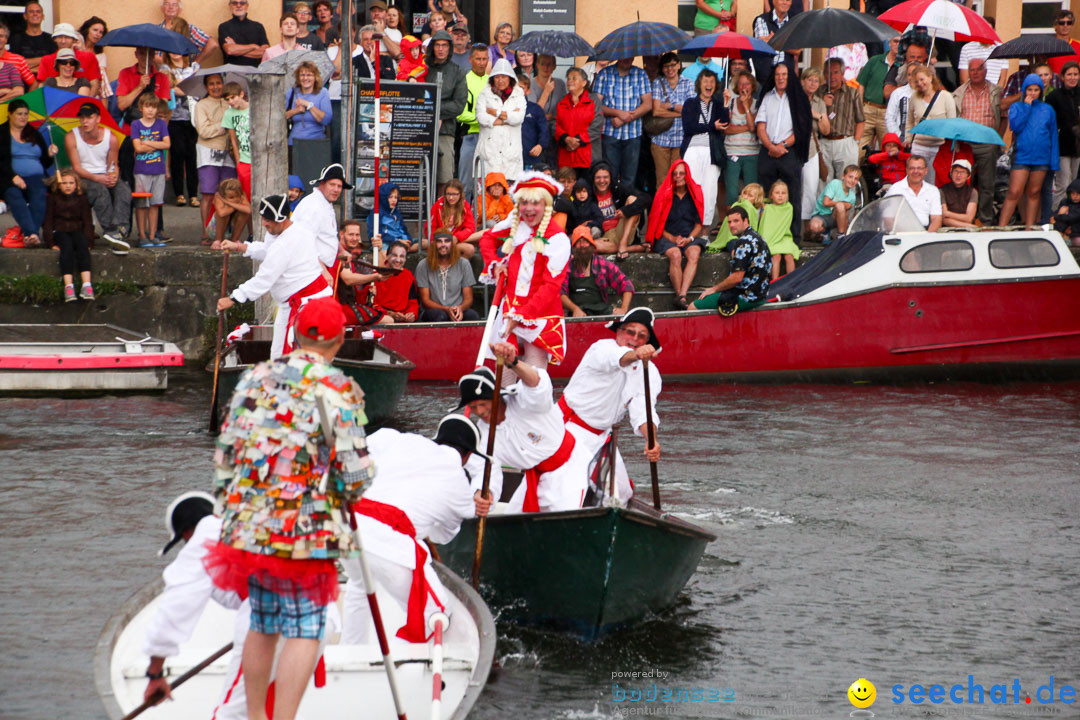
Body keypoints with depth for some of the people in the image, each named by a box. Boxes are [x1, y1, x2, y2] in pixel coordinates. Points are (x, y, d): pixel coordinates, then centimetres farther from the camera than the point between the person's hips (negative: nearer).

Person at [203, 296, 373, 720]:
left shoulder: (255, 378, 7)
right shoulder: (337, 390, -10)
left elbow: (224, 452, 11)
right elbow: (356, 471, -13)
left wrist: (229, 506, 21)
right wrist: (347, 493, 10)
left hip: (249, 526, 6)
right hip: (306, 531, -6)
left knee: (263, 625, 18)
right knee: (304, 630, 0)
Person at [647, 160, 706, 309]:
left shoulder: (695, 194, 12)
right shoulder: (664, 194, 7)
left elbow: (698, 224, 12)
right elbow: (657, 224, 5)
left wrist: (689, 238, -7)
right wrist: (672, 238, -9)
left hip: (690, 237, 1)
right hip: (667, 237, -1)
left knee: (694, 254, -33)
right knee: (675, 255, -34)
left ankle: (682, 296, -44)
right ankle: (679, 296, -35)